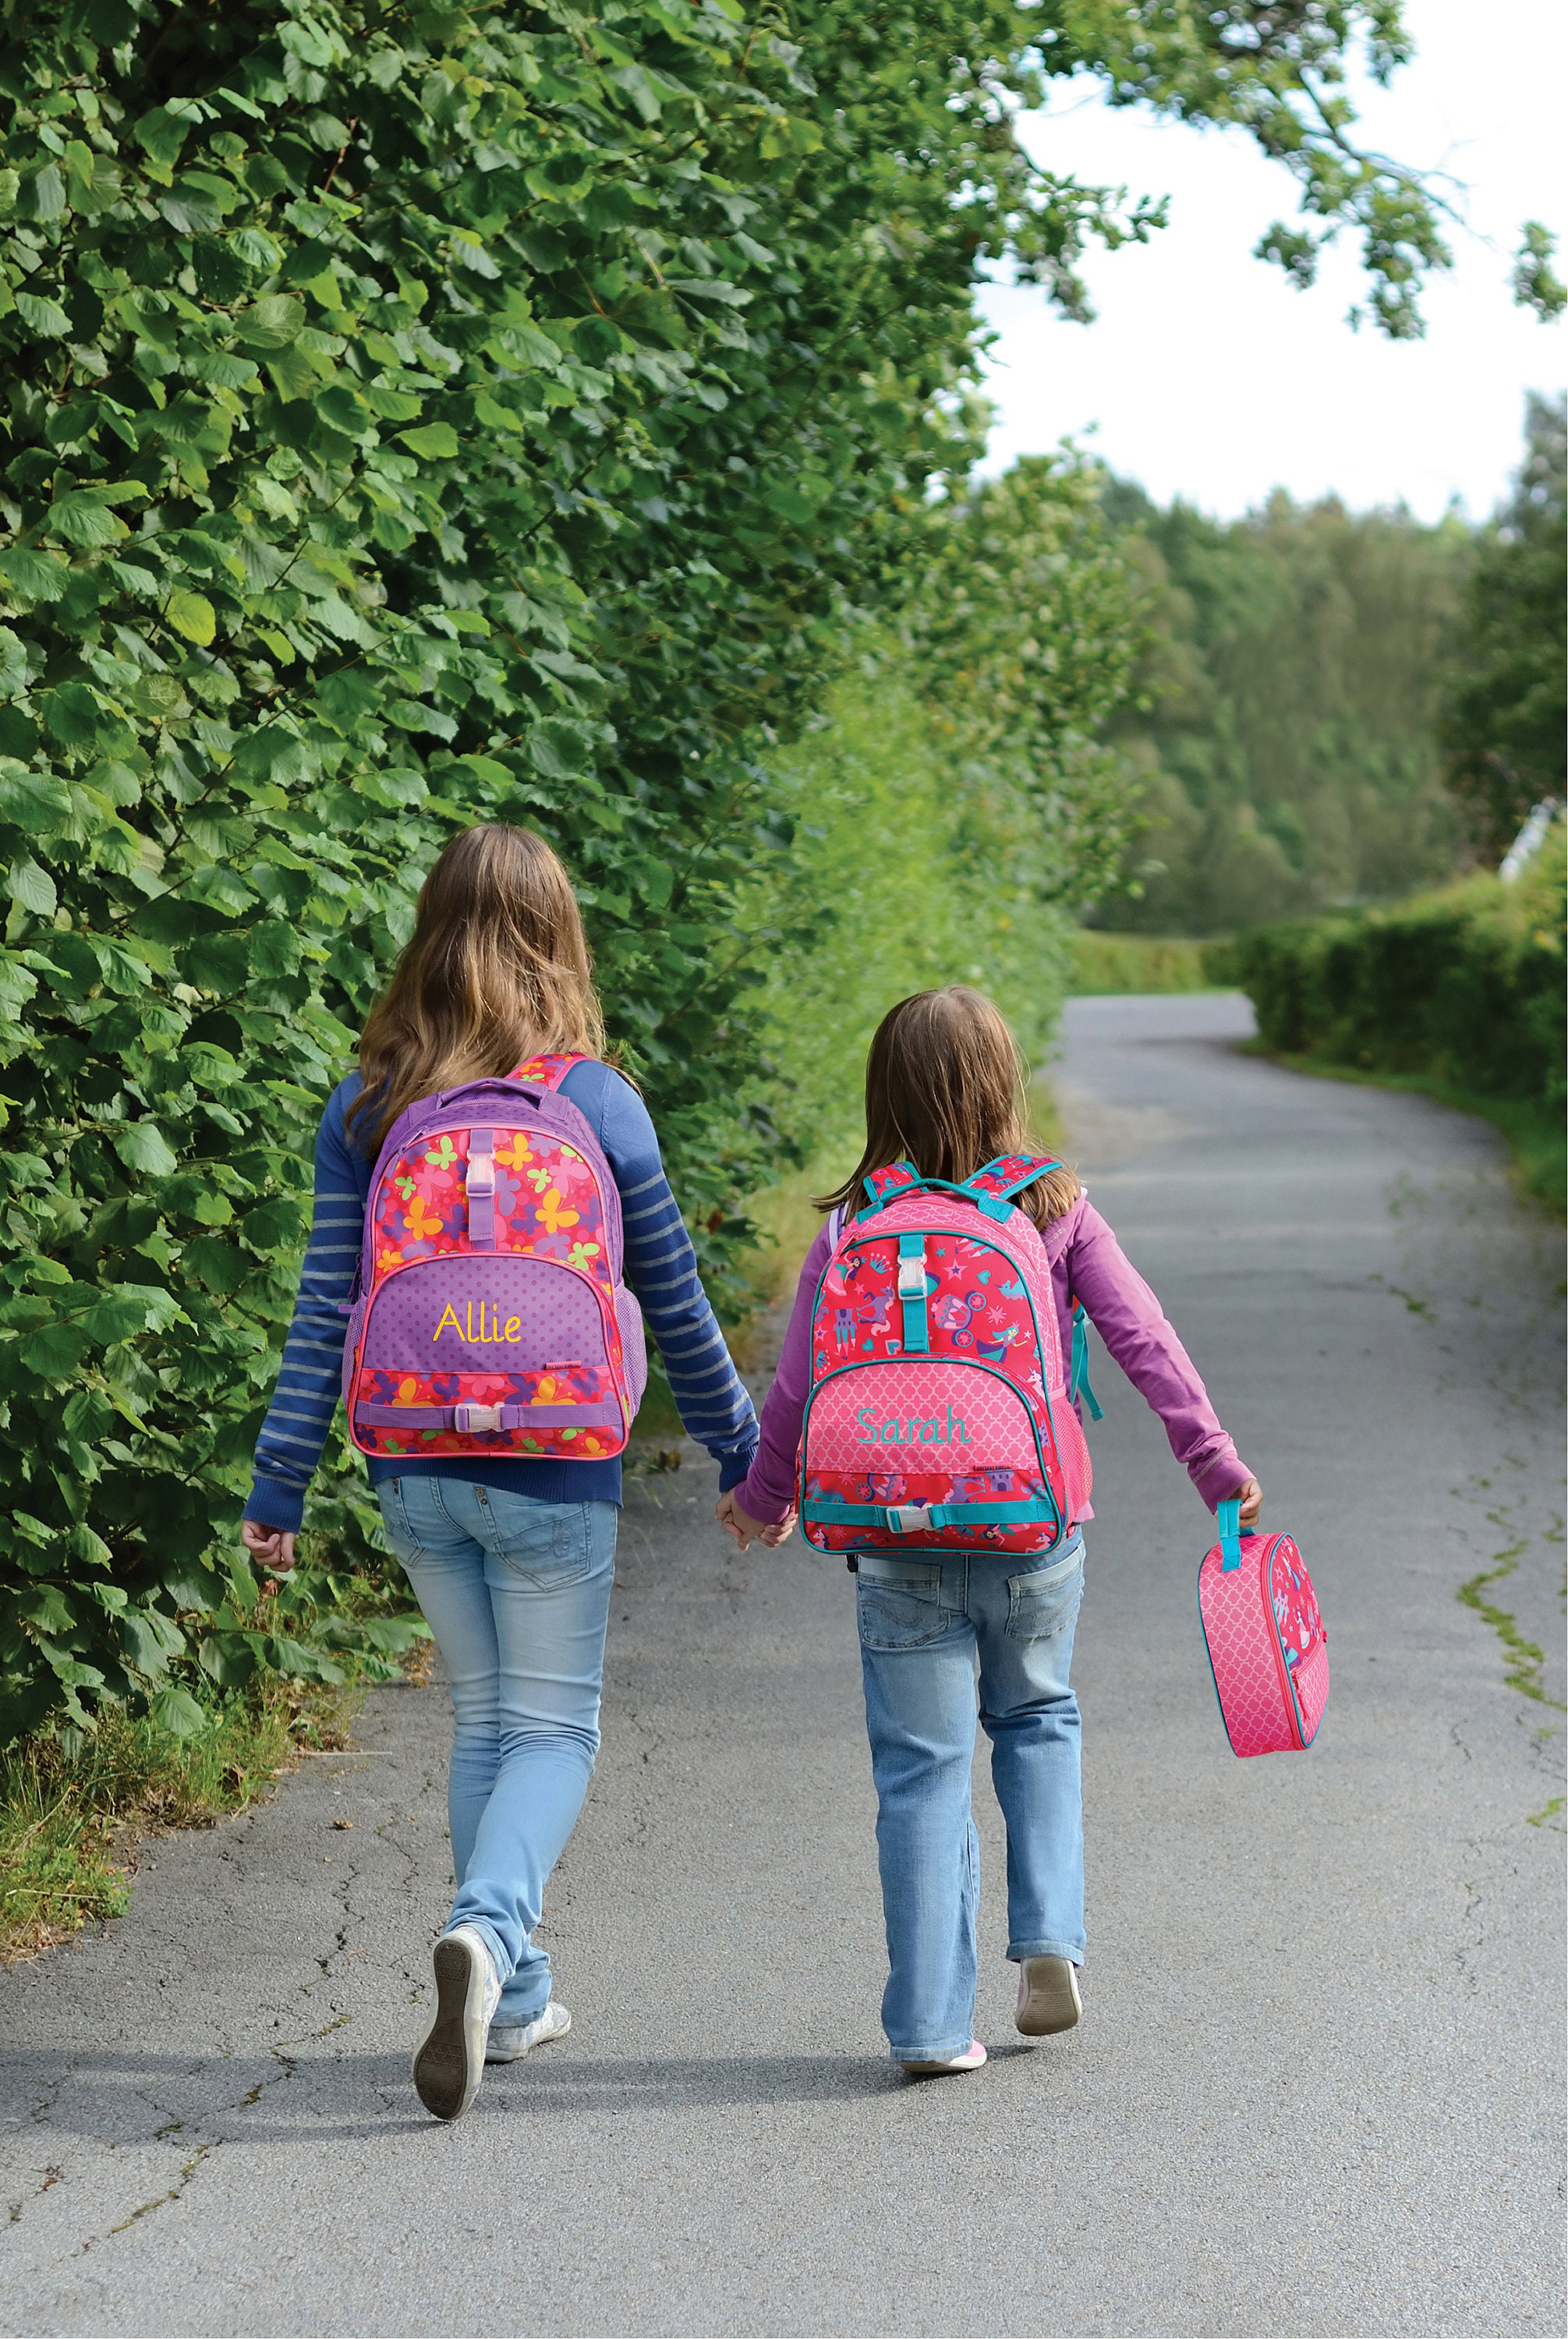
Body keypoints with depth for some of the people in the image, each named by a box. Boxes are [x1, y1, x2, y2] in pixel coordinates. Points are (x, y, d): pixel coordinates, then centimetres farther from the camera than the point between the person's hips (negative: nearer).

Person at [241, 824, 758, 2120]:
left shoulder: (365, 1110, 1)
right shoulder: (598, 1103, -5)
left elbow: (325, 1312, -1)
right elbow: (674, 1301, 2)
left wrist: (279, 1486, 5)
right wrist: (743, 1453, 13)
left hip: (417, 1473, 3)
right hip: (553, 1474, -3)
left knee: (484, 1718, 18)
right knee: (553, 1727, 6)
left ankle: (511, 1998, 21)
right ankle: (487, 1929, -21)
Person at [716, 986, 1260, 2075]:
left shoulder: (853, 1230, -1)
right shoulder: (1057, 1210, 0)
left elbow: (802, 1385, 1)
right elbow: (1144, 1339, -2)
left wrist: (762, 1498, 18)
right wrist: (1216, 1461, 8)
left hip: (899, 1540, -1)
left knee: (923, 1770, 5)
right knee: (1037, 1719, 25)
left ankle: (933, 2021, 5)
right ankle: (1050, 1937, 12)